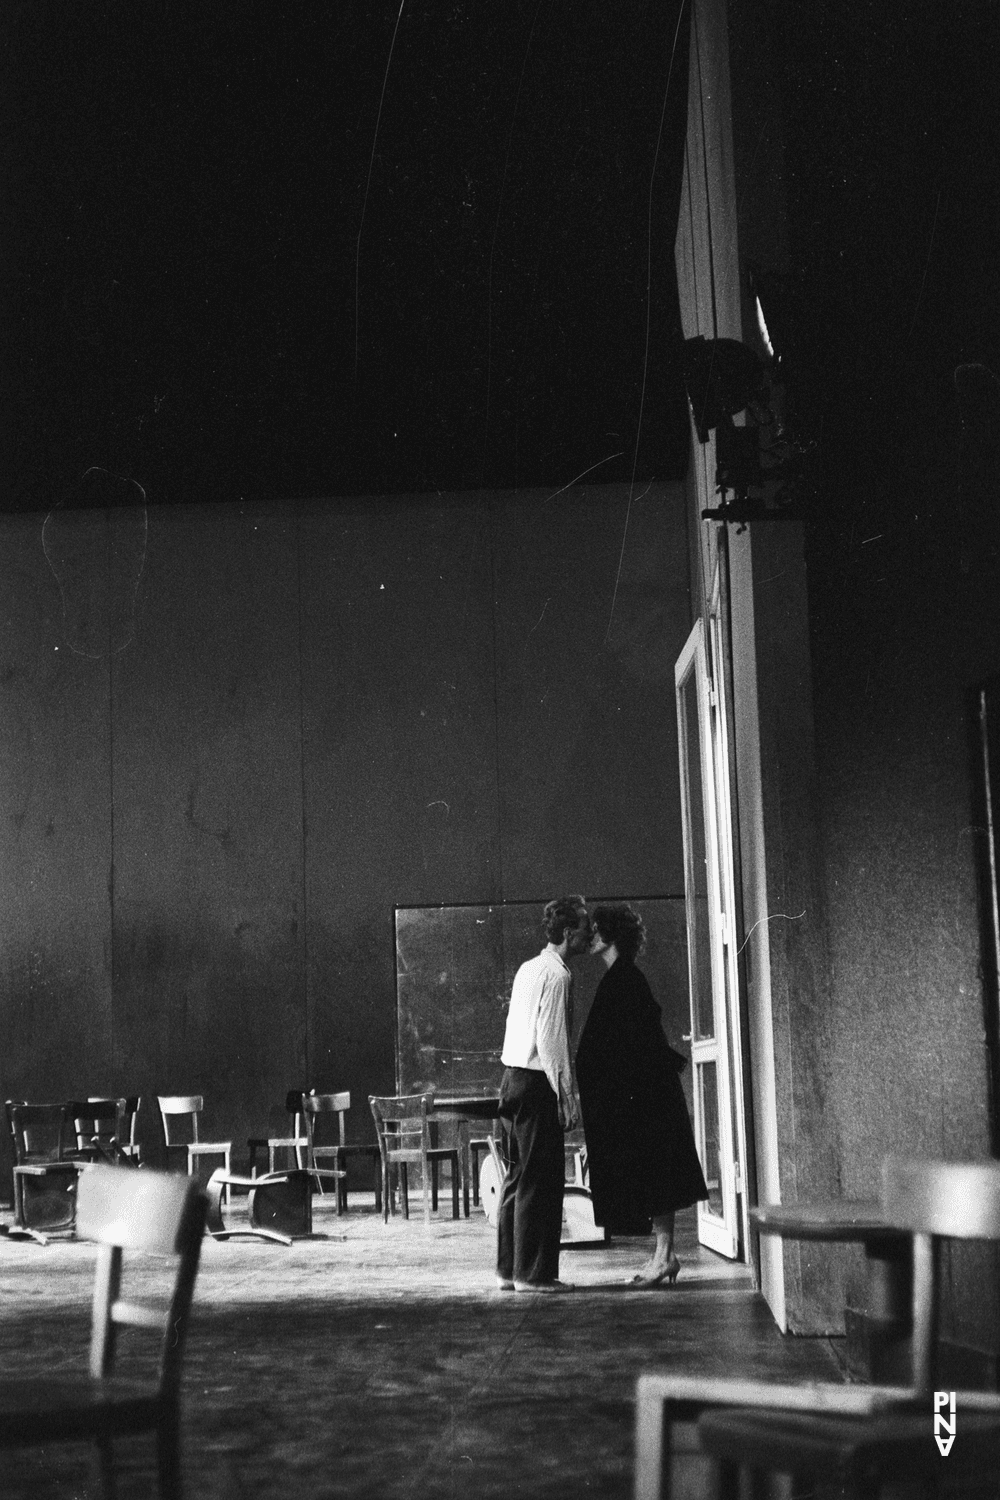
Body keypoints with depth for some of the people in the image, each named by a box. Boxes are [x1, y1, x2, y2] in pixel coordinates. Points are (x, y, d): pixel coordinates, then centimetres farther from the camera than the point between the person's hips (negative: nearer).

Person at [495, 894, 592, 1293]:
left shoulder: (530, 968, 15)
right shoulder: (556, 974, -13)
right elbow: (551, 1040, -18)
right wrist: (566, 1098, -16)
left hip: (513, 1078, 9)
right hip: (536, 1082, -9)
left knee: (518, 1177, 13)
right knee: (541, 1181, -4)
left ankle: (509, 1269, 18)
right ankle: (533, 1273, 0)